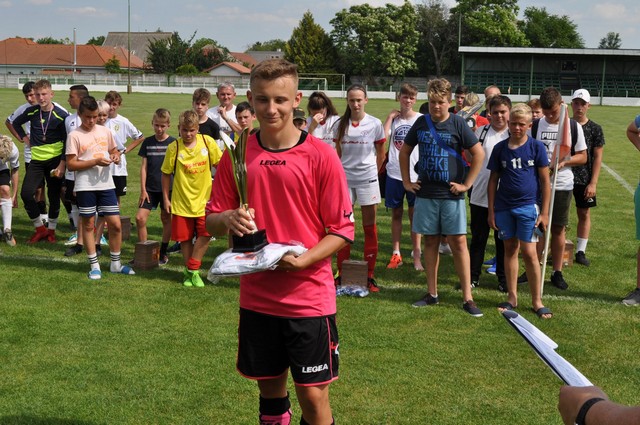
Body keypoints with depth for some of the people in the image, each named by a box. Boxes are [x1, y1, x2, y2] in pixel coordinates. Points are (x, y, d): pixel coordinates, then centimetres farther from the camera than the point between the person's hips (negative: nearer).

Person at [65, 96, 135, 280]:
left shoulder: (105, 131, 7)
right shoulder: (75, 136, -6)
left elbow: (114, 150, 21)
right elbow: (71, 164, -9)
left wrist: (116, 156, -3)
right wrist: (95, 162, -18)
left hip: (106, 184, 4)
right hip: (85, 186, -4)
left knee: (115, 224, 3)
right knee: (88, 225, 6)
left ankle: (115, 263, 19)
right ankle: (94, 266, 17)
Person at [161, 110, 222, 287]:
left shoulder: (208, 142, -6)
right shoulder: (174, 148, -8)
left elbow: (220, 164, 5)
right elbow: (166, 173, 1)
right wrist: (166, 198, 1)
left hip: (204, 199, 0)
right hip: (181, 201, 0)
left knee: (204, 234, -11)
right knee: (185, 238, 8)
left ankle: (192, 270, 2)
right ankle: (189, 271, 24)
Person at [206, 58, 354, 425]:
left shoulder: (320, 155, -9)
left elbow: (343, 229, -6)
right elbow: (212, 220, 7)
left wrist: (303, 259, -22)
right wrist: (229, 219, -16)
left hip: (309, 298, -3)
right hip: (257, 297, 3)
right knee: (270, 390, 16)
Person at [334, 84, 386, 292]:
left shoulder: (375, 124, -3)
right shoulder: (340, 125, 1)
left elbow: (381, 154, 7)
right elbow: (338, 154, 11)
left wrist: (374, 172, 8)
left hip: (367, 179, -1)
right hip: (345, 179, 2)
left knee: (370, 227, 3)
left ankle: (369, 276, 10)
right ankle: (341, 274, 15)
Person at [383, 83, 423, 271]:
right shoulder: (393, 118, 4)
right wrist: (390, 117, -8)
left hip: (415, 174, -1)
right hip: (394, 173, 1)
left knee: (415, 214, 5)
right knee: (396, 213, 9)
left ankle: (417, 255, 12)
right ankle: (396, 253, 17)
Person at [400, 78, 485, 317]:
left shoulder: (457, 124, -5)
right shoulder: (421, 123, 5)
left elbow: (479, 154, -6)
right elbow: (404, 151, 16)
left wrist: (467, 184, -8)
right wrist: (406, 181, 10)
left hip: (451, 194, -3)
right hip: (425, 194, 3)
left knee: (459, 242, -4)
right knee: (430, 242, 9)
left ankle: (467, 298, 1)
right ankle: (432, 294, 19)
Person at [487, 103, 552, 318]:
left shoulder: (536, 147, -3)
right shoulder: (500, 148, 3)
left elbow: (545, 181, -1)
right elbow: (493, 180, 8)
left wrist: (544, 212, -4)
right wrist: (491, 211, 5)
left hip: (528, 206, -3)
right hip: (503, 207, 3)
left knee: (529, 253, -3)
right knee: (510, 250, 11)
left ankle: (537, 301, 8)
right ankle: (512, 297, 21)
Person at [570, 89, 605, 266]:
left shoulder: (595, 129, -2)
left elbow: (597, 157, -3)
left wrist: (593, 183, -9)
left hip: (585, 179, 0)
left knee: (584, 213, 6)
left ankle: (580, 251, 15)